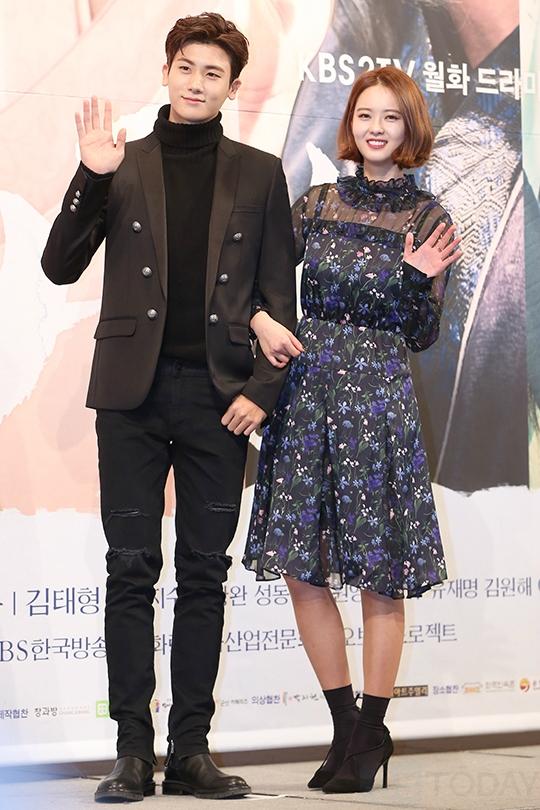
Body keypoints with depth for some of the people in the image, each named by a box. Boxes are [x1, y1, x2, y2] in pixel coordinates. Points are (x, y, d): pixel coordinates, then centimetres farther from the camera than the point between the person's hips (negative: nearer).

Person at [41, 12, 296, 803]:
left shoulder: (259, 174, 9)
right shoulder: (120, 165, 7)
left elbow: (280, 295, 8)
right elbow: (61, 266, 2)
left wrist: (263, 388, -3)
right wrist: (93, 179, -10)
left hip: (218, 397, 1)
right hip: (134, 392, -1)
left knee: (205, 574, 5)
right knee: (132, 569, -1)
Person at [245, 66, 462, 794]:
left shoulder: (427, 219, 0)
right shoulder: (318, 204, 7)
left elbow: (421, 338, 1)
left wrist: (425, 280, -16)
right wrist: (262, 320, -9)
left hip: (379, 397, -3)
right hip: (306, 389, 3)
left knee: (381, 575, 0)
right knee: (301, 567, 4)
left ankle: (371, 735, 13)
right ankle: (348, 728, 17)